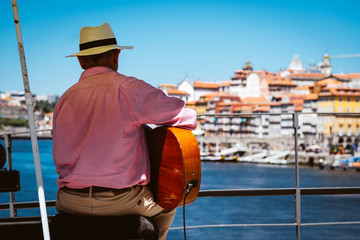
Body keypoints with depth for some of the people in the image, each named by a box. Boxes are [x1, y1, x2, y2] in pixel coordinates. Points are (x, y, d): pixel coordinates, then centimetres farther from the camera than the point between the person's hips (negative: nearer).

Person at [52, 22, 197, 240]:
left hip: (72, 204, 4)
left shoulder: (65, 99, 4)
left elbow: (60, 158, 10)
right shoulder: (130, 89, -11)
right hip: (122, 203, -3)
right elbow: (189, 118, -8)